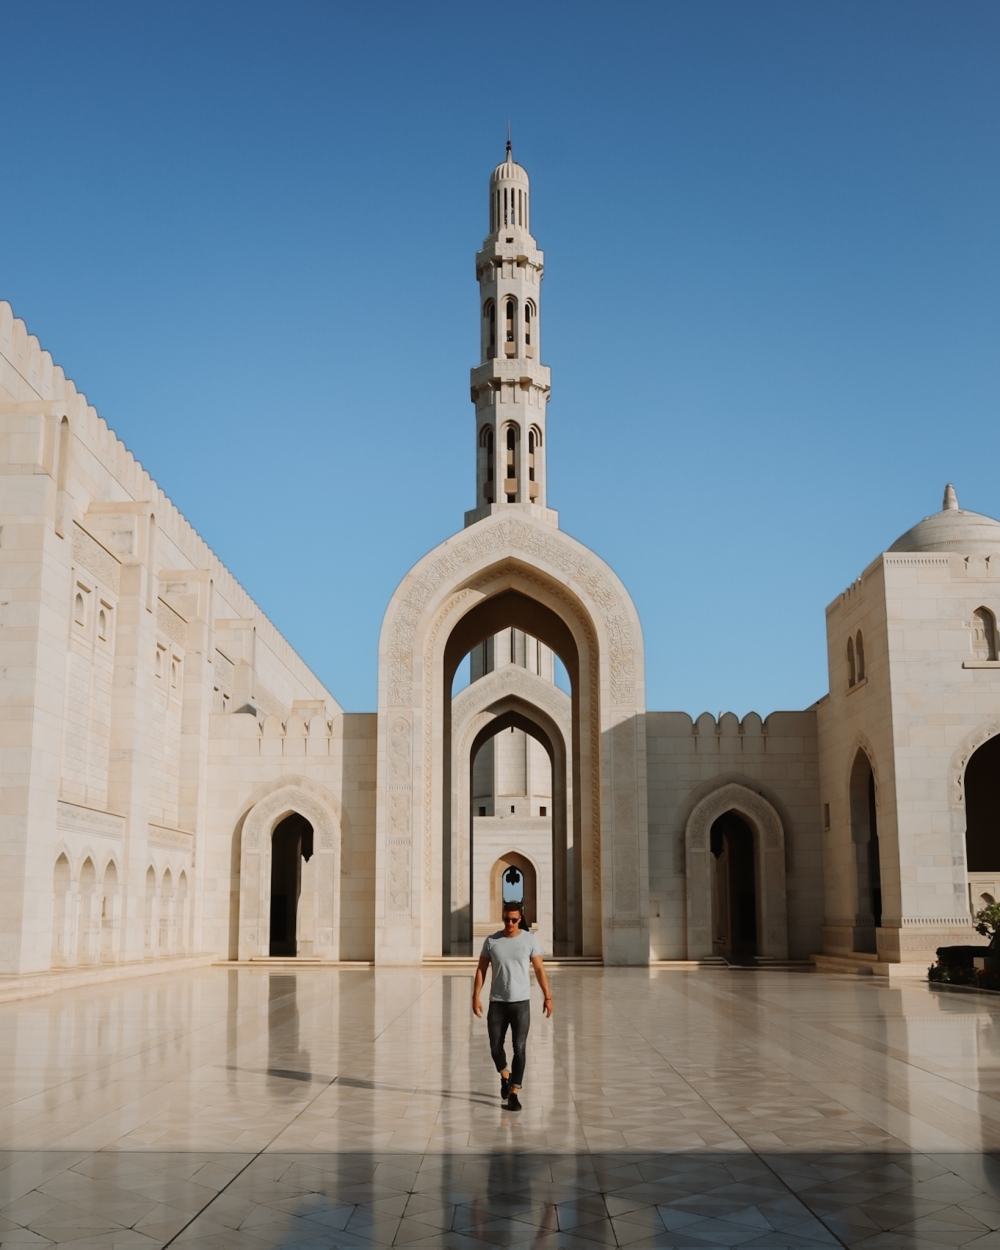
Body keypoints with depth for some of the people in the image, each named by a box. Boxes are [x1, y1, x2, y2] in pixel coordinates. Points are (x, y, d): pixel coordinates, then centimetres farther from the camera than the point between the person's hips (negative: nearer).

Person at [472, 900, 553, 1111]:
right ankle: (505, 1075, 37)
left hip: (521, 1002, -1)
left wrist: (548, 997, -2)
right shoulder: (491, 941, 1)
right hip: (497, 1003, 1)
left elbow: (540, 969, 2)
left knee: (519, 1048, -5)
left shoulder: (529, 939, -2)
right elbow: (481, 970, 5)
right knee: (495, 1047, 7)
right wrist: (476, 997, -2)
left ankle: (514, 1093, 2)